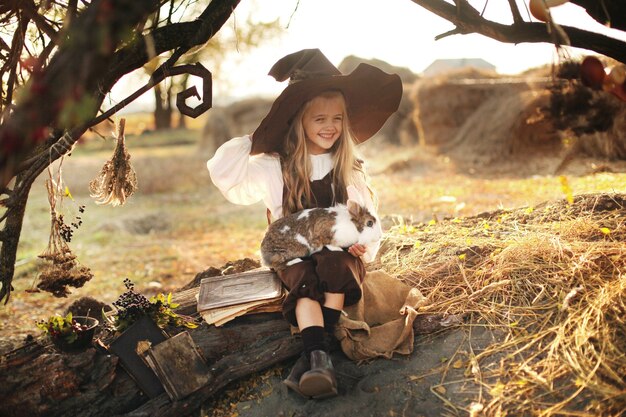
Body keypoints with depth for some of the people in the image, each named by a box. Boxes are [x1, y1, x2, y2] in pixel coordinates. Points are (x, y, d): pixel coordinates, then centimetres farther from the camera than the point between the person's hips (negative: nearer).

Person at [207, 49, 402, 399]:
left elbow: (367, 215, 6)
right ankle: (320, 358, -47)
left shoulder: (351, 169, 8)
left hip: (339, 252, 1)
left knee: (335, 266, -35)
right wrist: (249, 140, -6)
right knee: (305, 279, -35)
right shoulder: (275, 167, 4)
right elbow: (225, 175, -4)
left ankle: (312, 355, -40)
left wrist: (364, 244, -15)